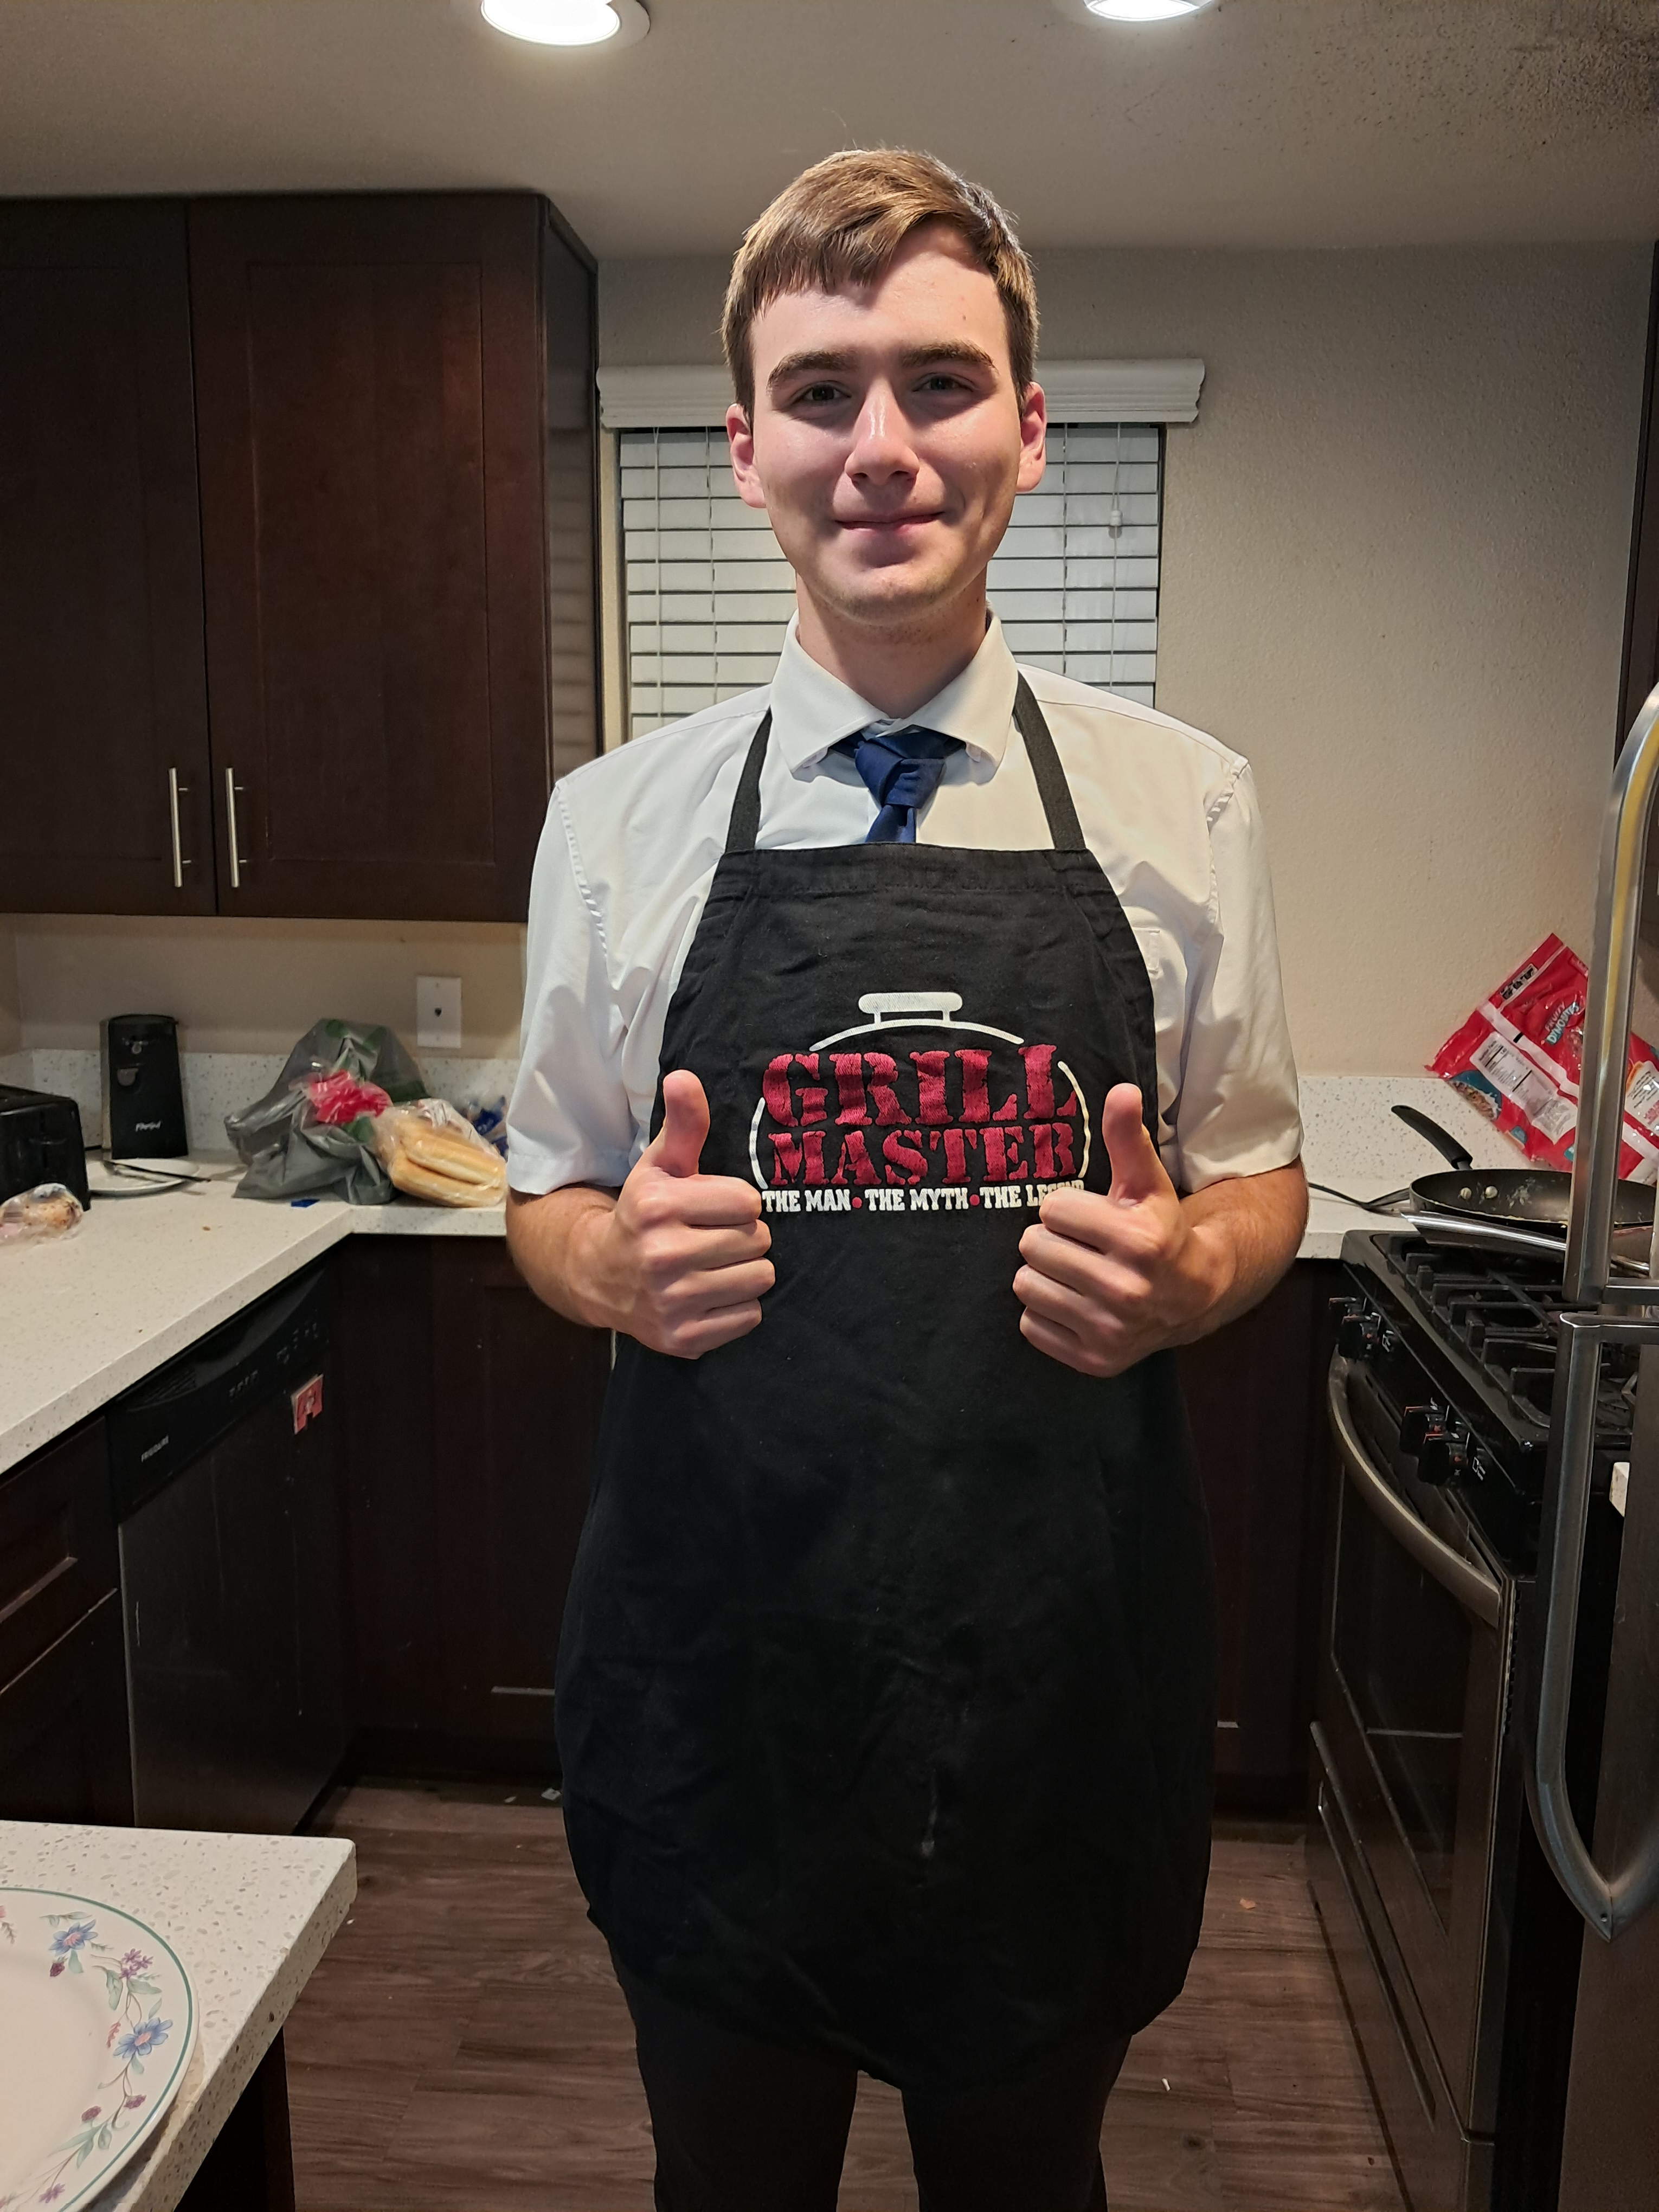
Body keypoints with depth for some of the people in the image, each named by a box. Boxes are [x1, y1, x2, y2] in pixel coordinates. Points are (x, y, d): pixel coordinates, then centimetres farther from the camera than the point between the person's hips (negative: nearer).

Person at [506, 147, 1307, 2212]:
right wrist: (623, 1264, -17)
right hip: (713, 1671, 0)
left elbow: (1259, 1176, 5)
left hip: (1061, 1663, 1)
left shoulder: (1184, 804, -4)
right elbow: (549, 1202, 6)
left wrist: (1185, 1269, -17)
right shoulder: (615, 820, -4)